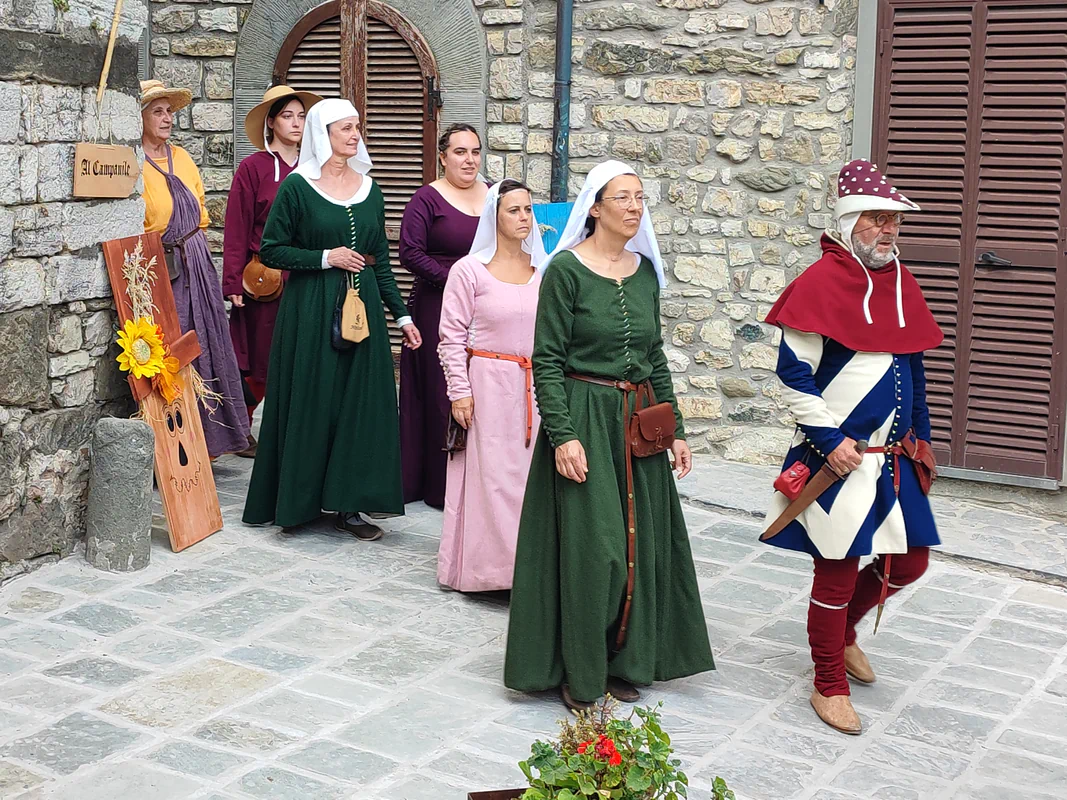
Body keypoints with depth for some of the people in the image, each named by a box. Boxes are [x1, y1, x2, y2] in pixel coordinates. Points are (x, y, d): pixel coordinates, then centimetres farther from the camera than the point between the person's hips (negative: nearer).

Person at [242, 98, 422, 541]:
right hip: (310, 309, -5)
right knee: (310, 402, 0)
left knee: (360, 401, 3)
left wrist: (401, 314, 9)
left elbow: (381, 259, 13)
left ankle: (347, 504, 10)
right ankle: (299, 500, 13)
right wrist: (326, 258, -14)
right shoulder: (297, 186, -4)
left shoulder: (368, 187, 10)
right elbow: (271, 250, -5)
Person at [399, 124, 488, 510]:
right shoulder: (427, 199, -3)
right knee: (442, 394, 0)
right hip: (440, 310, -4)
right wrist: (454, 280, -17)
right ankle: (441, 485, 9)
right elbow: (410, 253, -10)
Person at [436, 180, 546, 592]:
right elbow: (452, 336, -4)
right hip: (488, 384, -4)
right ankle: (488, 563, 8)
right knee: (489, 474, -1)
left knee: (532, 473, 5)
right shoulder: (469, 270, -4)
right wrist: (459, 391, -9)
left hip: (536, 387, 4)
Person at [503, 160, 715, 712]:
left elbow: (655, 355, 14)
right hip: (583, 416, -6)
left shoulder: (644, 269, 8)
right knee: (587, 547, -2)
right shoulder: (566, 268, -9)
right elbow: (546, 359, -12)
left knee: (638, 542, 10)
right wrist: (562, 435, -19)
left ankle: (626, 661, 25)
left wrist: (674, 429, 11)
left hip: (637, 420, 6)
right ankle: (579, 672, 13)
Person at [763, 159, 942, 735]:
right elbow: (793, 372, -14)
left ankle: (843, 629, 39)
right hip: (837, 458, -7)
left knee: (909, 562, 13)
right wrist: (830, 439, -17)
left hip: (893, 460, 7)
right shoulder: (820, 282, -12)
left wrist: (920, 439, 16)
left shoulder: (901, 284, 10)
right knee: (837, 571, 1)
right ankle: (829, 686, 18)